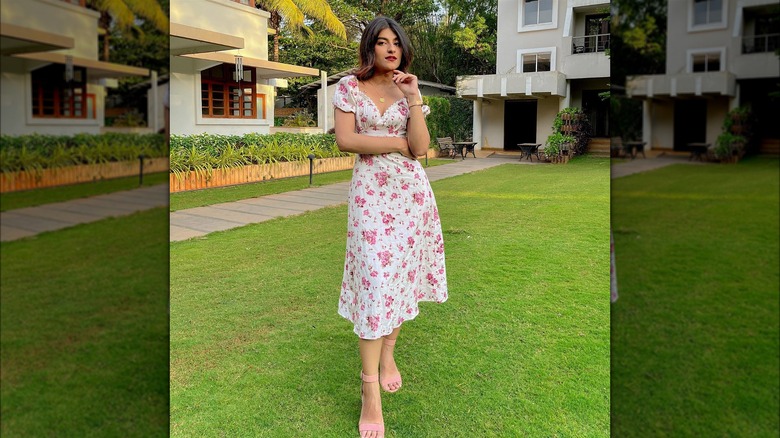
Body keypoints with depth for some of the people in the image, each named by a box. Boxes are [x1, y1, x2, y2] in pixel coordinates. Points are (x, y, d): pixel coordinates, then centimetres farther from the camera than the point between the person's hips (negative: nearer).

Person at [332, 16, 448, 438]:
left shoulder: (408, 90, 8)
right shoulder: (349, 86, 2)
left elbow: (421, 147, -3)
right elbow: (345, 139, -10)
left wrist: (414, 97, -9)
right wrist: (398, 142, -8)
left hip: (410, 189, 3)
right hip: (370, 189, -3)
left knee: (402, 273, 5)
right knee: (375, 278, -9)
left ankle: (387, 353, 27)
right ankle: (370, 389, -4)